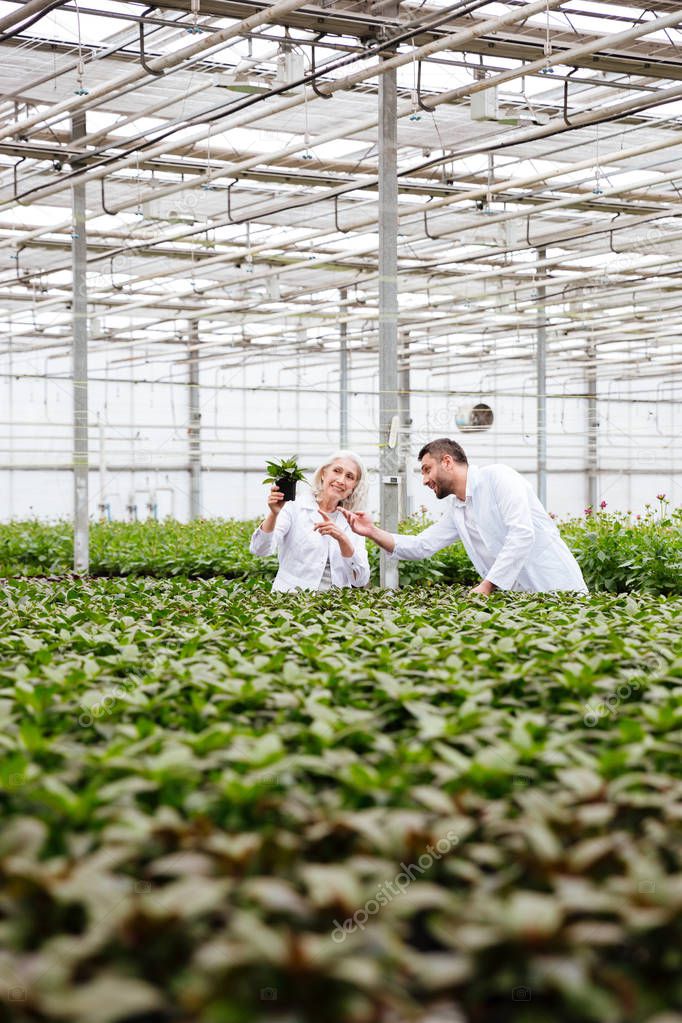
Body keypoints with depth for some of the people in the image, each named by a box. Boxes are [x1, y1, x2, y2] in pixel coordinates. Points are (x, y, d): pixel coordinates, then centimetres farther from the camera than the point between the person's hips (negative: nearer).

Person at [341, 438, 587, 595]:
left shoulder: (498, 477, -11)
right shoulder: (455, 511, 14)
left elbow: (522, 534, -21)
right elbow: (420, 546, 15)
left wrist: (486, 586, -23)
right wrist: (373, 532, 1)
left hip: (557, 589, -7)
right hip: (517, 598, 7)